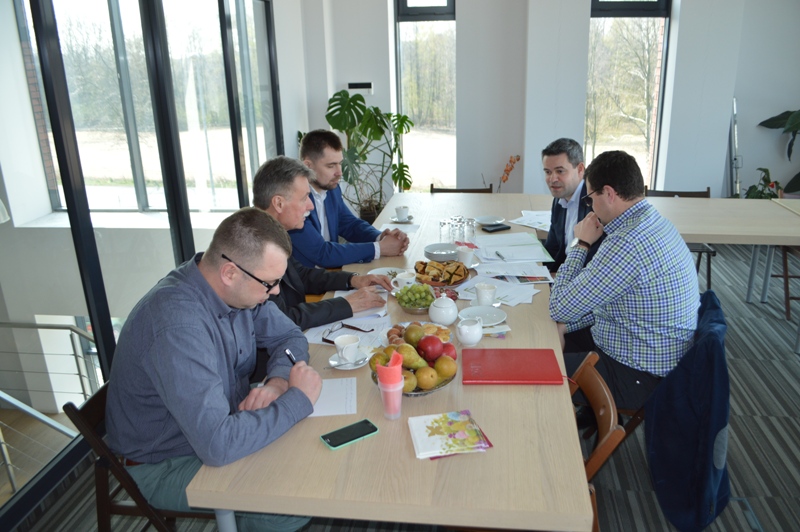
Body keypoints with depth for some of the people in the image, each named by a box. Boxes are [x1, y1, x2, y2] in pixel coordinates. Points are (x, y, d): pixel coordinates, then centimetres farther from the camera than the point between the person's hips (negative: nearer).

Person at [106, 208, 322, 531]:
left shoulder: (238, 289, -10)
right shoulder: (177, 325, -35)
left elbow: (290, 336, 3)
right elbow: (218, 445, -39)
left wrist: (277, 383, -19)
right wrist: (298, 398, -26)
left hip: (222, 425, 8)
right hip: (165, 464, -7)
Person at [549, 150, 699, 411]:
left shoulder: (627, 243, -31)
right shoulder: (654, 222, 1)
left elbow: (560, 308, -22)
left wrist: (581, 244, -13)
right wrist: (565, 327, 4)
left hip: (639, 378, -9)